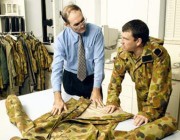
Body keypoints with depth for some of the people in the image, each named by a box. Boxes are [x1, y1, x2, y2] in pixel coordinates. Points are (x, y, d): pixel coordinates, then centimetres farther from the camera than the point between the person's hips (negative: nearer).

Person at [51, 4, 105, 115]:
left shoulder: (96, 31, -17)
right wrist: (57, 97, -35)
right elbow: (57, 67, -25)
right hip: (71, 79, 0)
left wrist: (96, 89, -25)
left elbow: (99, 60, -20)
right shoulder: (61, 39, -17)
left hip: (92, 78, 0)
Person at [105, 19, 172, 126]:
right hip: (141, 92, 5)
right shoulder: (123, 52, -19)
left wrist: (149, 113, -41)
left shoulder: (158, 54, -35)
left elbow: (158, 87, -35)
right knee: (140, 122, 15)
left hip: (157, 94, -4)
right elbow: (117, 76, -12)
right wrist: (112, 101, -21)